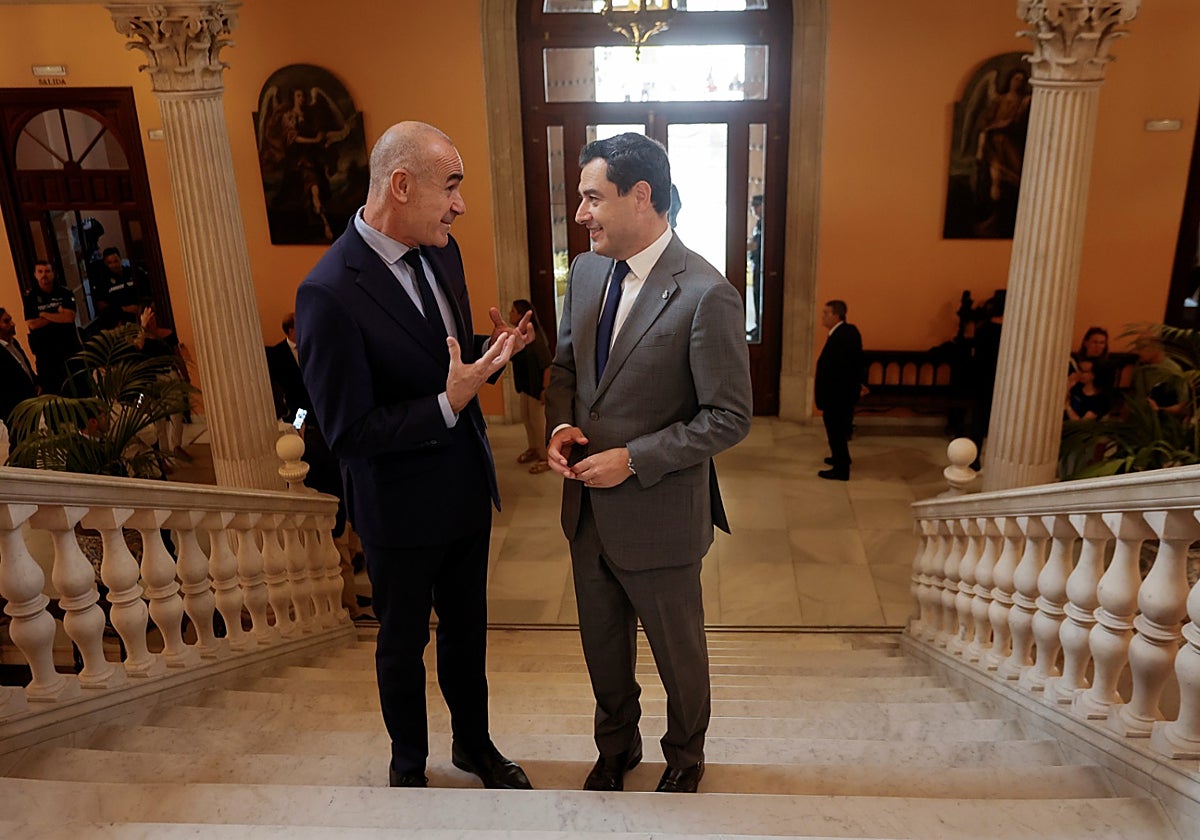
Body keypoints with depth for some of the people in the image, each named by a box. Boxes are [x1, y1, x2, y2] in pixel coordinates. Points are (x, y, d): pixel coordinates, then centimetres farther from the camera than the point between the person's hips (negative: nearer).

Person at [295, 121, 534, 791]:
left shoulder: (441, 251, -3)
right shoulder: (330, 293, -26)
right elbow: (347, 433, -23)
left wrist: (491, 352, -10)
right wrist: (449, 403, -31)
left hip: (466, 489, 6)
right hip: (402, 509, -6)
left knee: (467, 628, 24)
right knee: (405, 642, 19)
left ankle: (475, 743, 49)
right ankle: (409, 765, 45)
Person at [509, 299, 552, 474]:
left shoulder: (535, 336, -22)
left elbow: (546, 364, -23)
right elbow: (515, 357, 10)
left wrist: (545, 389, -23)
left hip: (537, 385, -9)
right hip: (525, 384, 9)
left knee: (538, 420, 0)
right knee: (526, 417, 18)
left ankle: (546, 458, 13)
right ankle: (533, 449, 36)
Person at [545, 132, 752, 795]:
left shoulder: (706, 295, -22)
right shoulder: (586, 271, 0)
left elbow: (729, 418, -19)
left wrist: (632, 459, -21)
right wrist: (561, 424, -7)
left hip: (657, 514, -6)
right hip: (587, 507, 6)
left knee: (678, 652, 19)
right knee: (602, 642, 25)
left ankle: (684, 757, 48)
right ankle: (616, 745, 52)